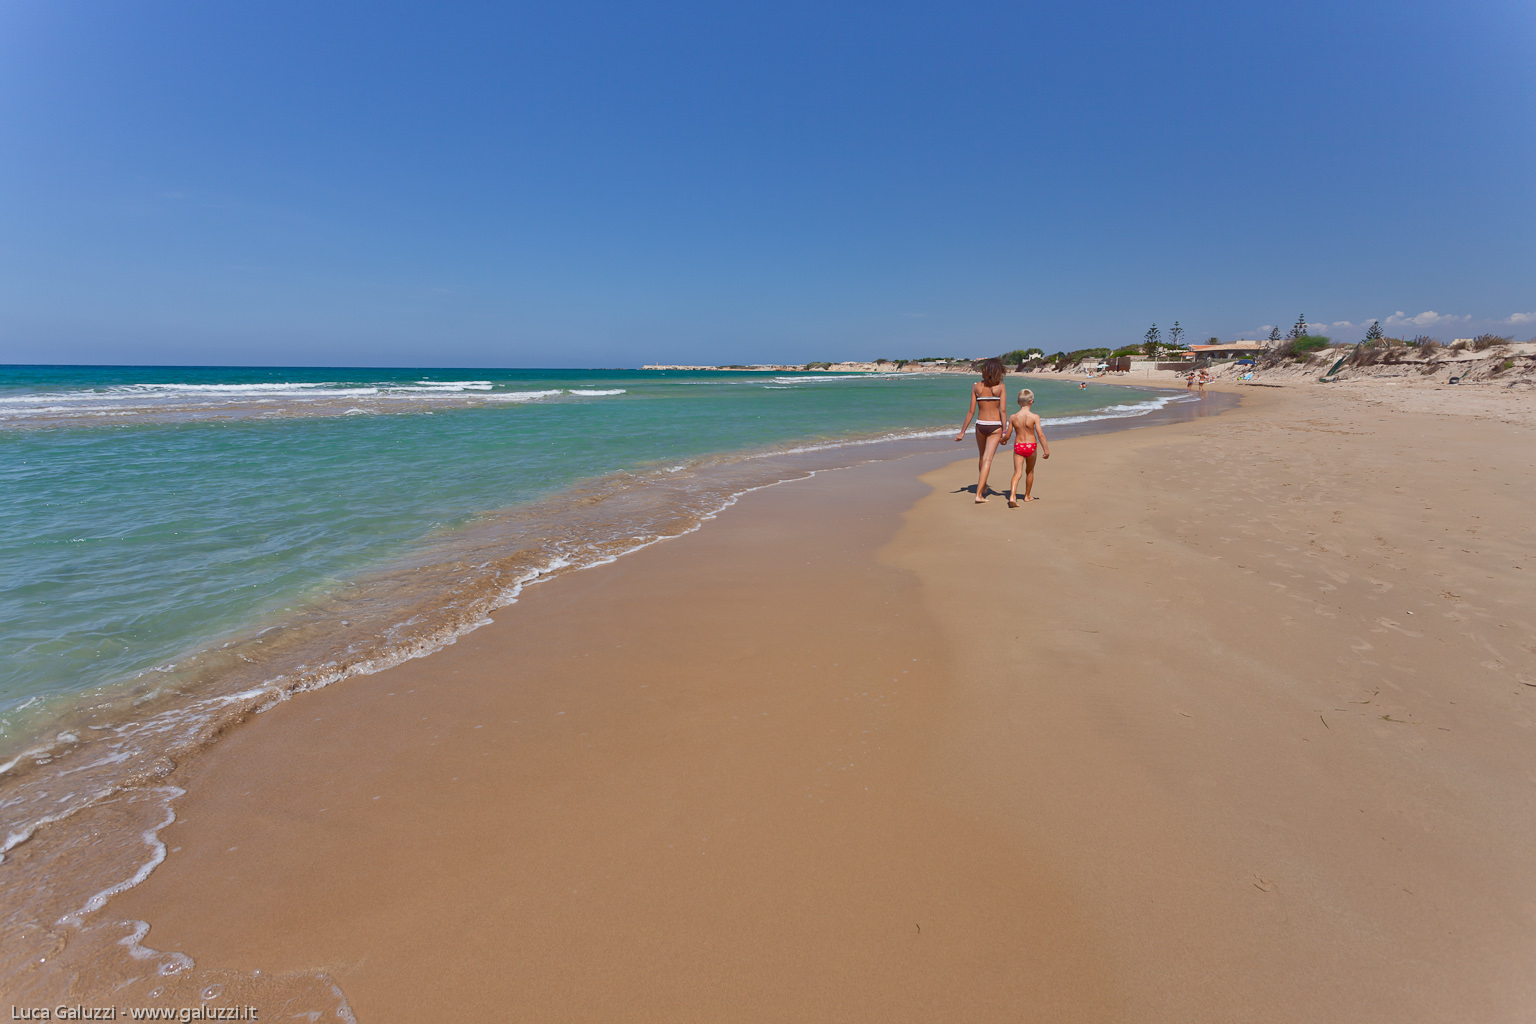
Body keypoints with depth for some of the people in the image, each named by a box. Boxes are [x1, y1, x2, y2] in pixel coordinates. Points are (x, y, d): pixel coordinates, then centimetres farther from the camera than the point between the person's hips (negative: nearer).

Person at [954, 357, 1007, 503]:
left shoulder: (976, 387, -1)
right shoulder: (1001, 387, -5)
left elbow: (971, 411, -3)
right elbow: (1003, 410, -10)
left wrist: (962, 431, 3)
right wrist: (1004, 431, -5)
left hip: (980, 425, 2)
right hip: (995, 426, -2)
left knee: (982, 457, 22)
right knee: (987, 460, -5)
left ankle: (983, 486, 40)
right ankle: (978, 494, -12)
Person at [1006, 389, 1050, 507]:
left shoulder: (1013, 417, -3)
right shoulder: (1034, 417, -11)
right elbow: (1040, 435, -13)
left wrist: (1002, 440, 25)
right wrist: (1046, 450, -7)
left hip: (1018, 446, 1)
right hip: (1031, 446, -1)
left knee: (1017, 472, -2)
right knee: (1030, 471, 19)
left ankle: (1012, 496, -22)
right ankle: (1027, 496, 32)